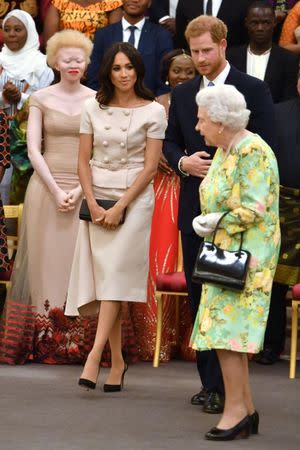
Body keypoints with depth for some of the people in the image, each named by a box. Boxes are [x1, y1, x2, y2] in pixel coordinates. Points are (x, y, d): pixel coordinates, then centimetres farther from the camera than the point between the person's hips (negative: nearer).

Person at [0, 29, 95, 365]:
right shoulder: (41, 99, 4)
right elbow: (33, 150, -1)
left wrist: (78, 192, -10)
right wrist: (56, 191, -10)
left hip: (85, 192, 0)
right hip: (46, 189, 0)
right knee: (46, 262, 1)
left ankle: (80, 343, 3)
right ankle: (45, 342, 4)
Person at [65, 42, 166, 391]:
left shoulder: (153, 111, -1)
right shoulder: (93, 108, 7)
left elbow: (150, 167, -5)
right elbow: (83, 161, 7)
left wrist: (120, 207, -12)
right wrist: (93, 204, -5)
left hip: (134, 198, -3)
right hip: (98, 199, 3)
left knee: (116, 273, -14)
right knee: (103, 276, 0)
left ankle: (94, 355, -22)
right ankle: (117, 361, 5)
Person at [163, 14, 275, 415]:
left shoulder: (254, 90, -3)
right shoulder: (182, 94, 12)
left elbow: (264, 149, -6)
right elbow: (170, 142, 15)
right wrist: (184, 162, -6)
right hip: (194, 209, 5)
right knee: (198, 296, 8)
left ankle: (223, 386, -4)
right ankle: (210, 381, 15)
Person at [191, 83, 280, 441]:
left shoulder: (252, 152, -16)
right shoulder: (224, 151, 13)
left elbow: (252, 210, -23)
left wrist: (216, 222, -12)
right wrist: (203, 222, 1)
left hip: (246, 256, -9)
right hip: (225, 254, 9)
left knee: (227, 330, -9)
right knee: (232, 331, 10)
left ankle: (235, 409, -4)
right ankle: (246, 411, 16)